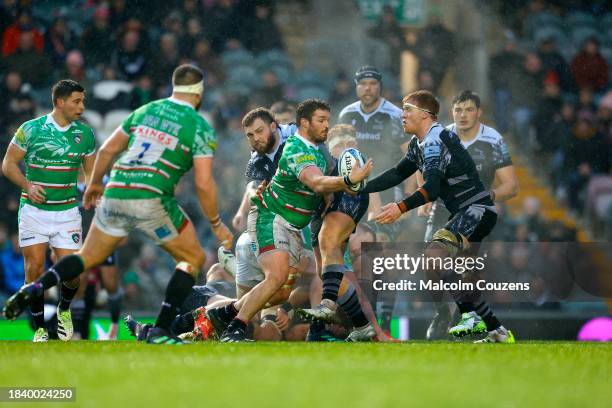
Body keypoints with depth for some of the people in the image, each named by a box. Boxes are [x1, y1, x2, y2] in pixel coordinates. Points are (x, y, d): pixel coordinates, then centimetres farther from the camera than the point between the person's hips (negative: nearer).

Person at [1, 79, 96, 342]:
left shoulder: (85, 134, 3)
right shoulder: (30, 129, -6)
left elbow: (91, 172, 13)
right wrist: (28, 186, -16)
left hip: (67, 211, 2)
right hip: (34, 210, -2)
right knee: (34, 269, -7)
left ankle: (64, 310, 25)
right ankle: (40, 329, 8)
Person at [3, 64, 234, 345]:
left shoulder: (145, 111, 15)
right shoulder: (201, 128, 0)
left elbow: (107, 149, 20)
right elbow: (203, 184, -6)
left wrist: (95, 183, 36)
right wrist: (217, 224, 6)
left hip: (115, 194, 5)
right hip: (152, 199, -5)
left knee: (89, 257, 22)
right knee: (193, 258, 13)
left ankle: (33, 289, 0)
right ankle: (160, 330, 1)